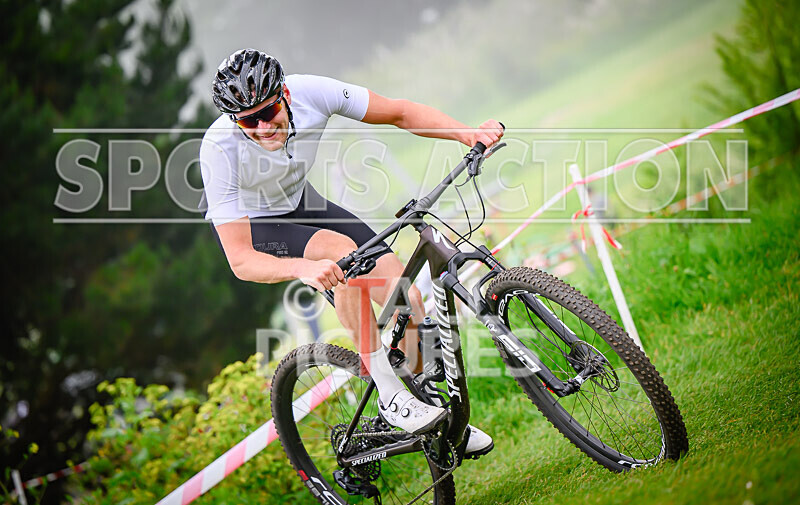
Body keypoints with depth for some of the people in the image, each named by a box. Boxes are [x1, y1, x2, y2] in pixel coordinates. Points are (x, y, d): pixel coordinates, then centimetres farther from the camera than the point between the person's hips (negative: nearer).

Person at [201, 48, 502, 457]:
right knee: (342, 252, -35)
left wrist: (468, 133, -29)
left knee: (406, 298, -11)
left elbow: (401, 113, -14)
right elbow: (240, 260, -35)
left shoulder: (310, 93, -27)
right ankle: (390, 396, -25)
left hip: (300, 203, 4)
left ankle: (430, 408, 15)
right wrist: (304, 268, -53)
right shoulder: (220, 150, -35)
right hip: (249, 227, -4)